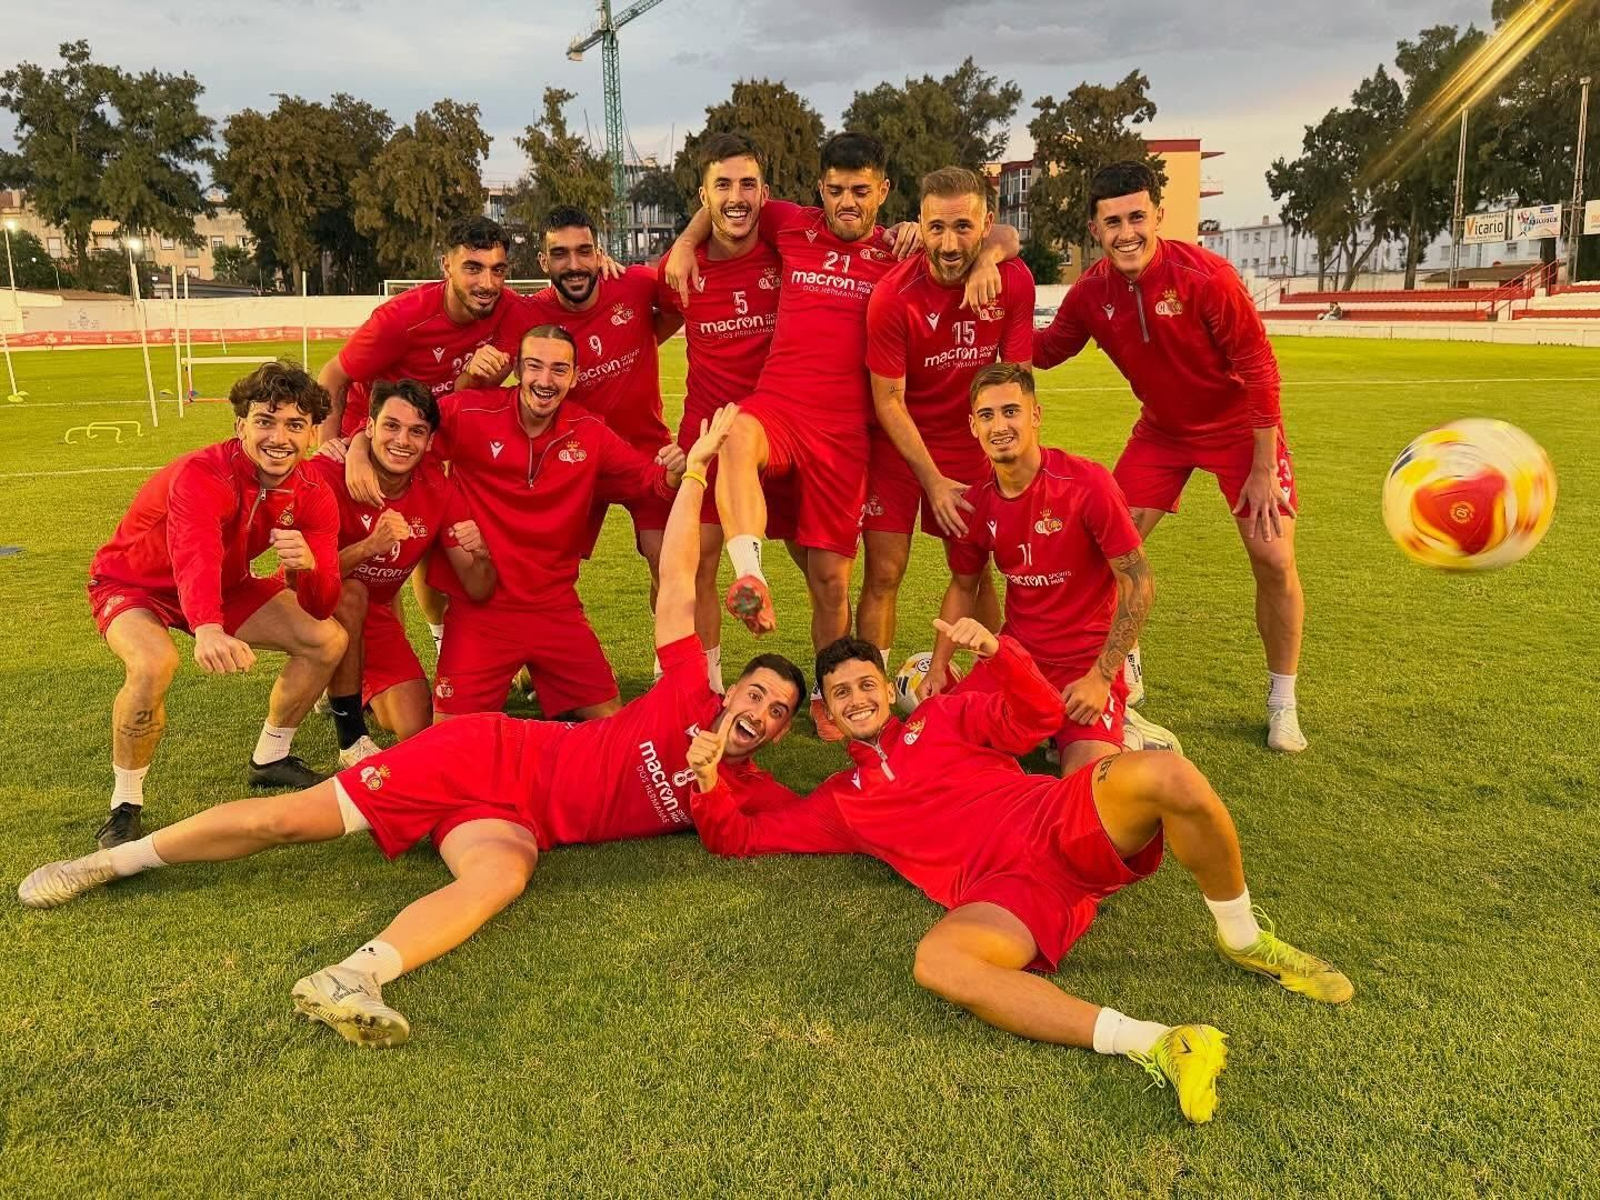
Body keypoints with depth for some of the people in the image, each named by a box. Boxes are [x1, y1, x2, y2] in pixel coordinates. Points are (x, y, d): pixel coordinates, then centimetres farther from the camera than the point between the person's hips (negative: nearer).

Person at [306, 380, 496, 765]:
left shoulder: (440, 490, -15)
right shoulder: (328, 473, -26)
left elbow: (477, 591, -13)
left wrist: (482, 554, -36)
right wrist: (369, 547, -48)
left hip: (375, 614, 4)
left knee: (417, 731, -6)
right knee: (350, 593, -38)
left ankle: (346, 685, 27)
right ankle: (351, 739, -20)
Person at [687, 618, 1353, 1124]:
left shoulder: (942, 716, 25)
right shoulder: (839, 802, 26)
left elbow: (1041, 715, 12)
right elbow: (737, 833, 24)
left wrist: (996, 650, -5)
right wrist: (709, 781, 4)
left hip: (1063, 823, 1)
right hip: (1008, 890, 0)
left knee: (1167, 775, -32)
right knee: (936, 959, -37)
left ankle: (1243, 938, -6)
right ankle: (1156, 1045, -36)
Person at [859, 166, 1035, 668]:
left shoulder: (1014, 281, -12)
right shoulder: (893, 296, -20)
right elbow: (888, 401, -15)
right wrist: (933, 481, -16)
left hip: (968, 441, 2)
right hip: (897, 443, -2)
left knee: (974, 570, 9)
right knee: (884, 573, -4)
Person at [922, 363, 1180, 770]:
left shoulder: (1087, 483, -18)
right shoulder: (975, 503, -2)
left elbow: (1140, 584, -14)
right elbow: (962, 587, 14)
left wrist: (1101, 677, -19)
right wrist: (938, 667, 3)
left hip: (1087, 659, -5)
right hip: (1017, 653, 5)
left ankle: (1124, 736, 10)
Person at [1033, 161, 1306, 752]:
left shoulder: (1205, 275, -26)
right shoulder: (1092, 292, -13)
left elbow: (1259, 369, -20)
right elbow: (1044, 350, -1)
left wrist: (1264, 468, -19)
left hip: (1238, 428, -3)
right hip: (1162, 428, 4)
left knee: (1274, 560, -8)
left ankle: (1282, 703, 13)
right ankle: (1125, 675, 18)